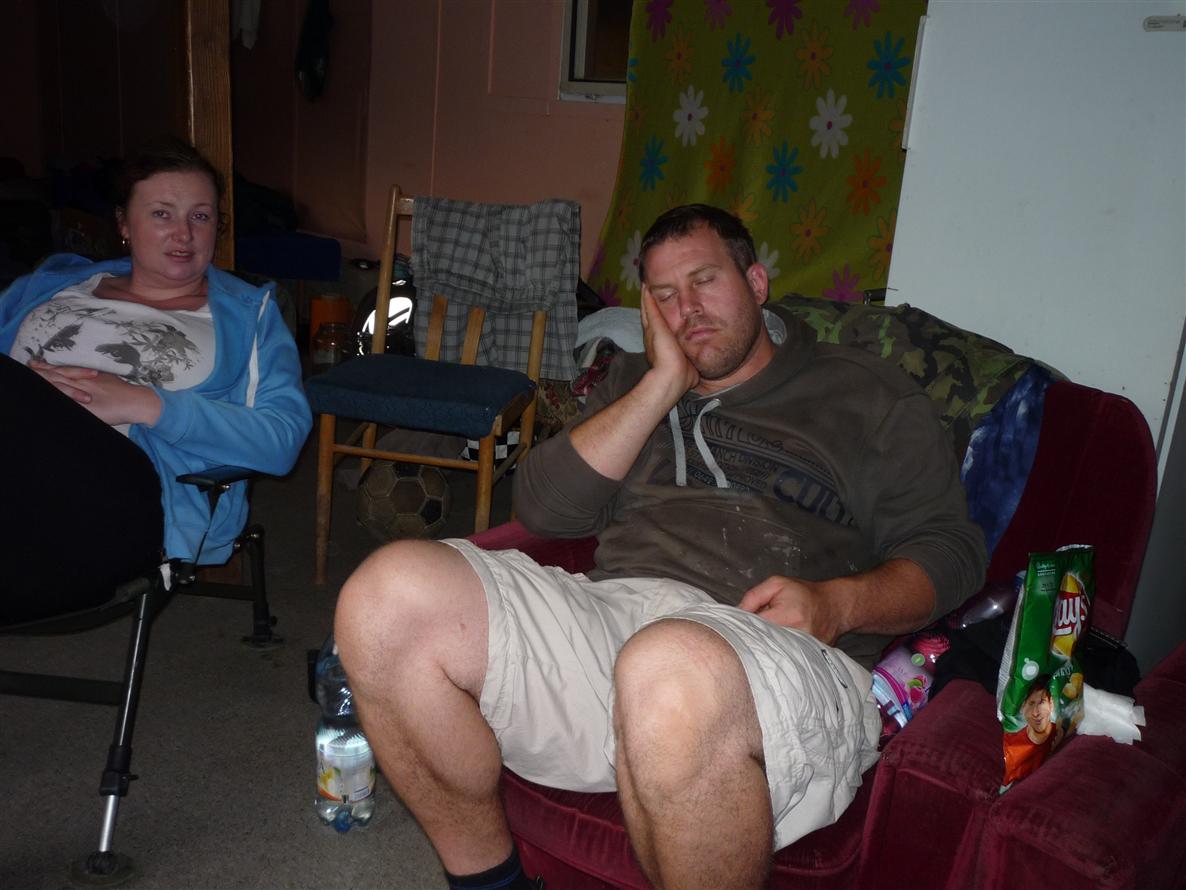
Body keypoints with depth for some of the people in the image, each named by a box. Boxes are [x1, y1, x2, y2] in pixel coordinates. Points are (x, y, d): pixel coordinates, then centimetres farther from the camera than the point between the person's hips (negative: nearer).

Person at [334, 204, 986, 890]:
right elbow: (545, 509, 12)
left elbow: (950, 549, 11)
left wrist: (837, 602, -9)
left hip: (787, 661, -3)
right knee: (391, 592, -20)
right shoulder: (634, 382, 28)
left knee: (672, 672, -41)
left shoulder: (866, 392, 18)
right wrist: (665, 384, 8)